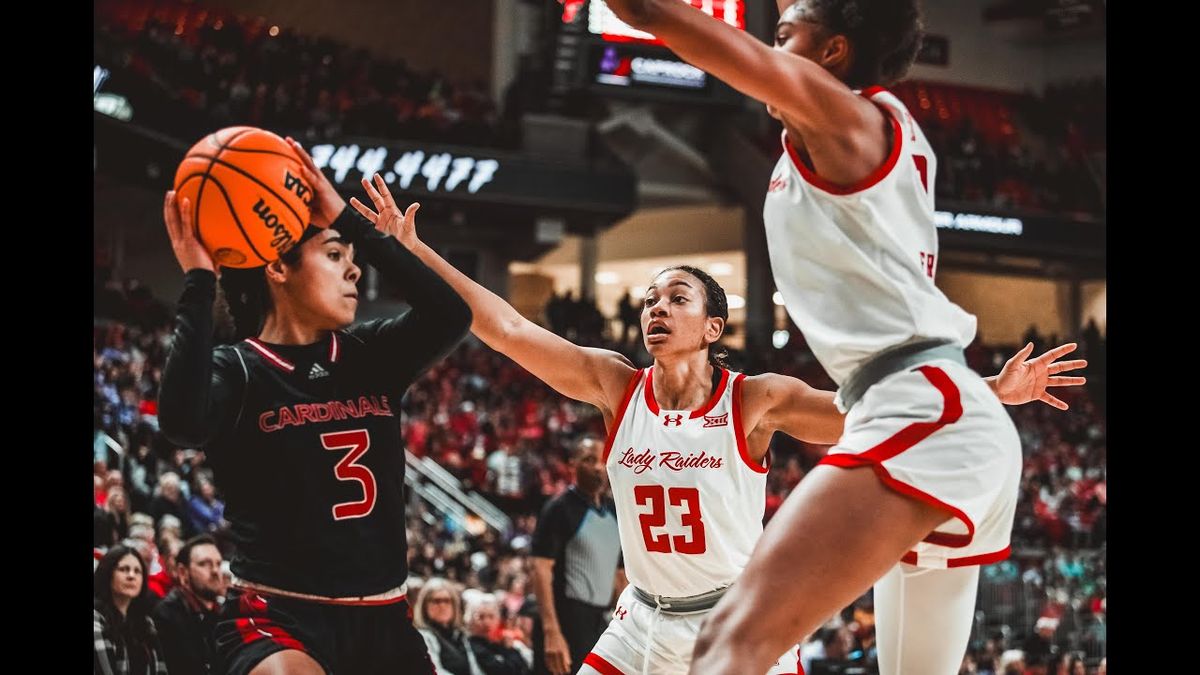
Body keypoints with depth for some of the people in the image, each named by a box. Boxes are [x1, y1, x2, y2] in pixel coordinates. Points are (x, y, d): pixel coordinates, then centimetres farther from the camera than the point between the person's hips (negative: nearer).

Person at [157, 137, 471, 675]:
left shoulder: (370, 357, 10)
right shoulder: (236, 370, -5)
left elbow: (451, 315, -7)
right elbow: (182, 422, -27)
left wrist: (350, 221, -6)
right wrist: (198, 283, -21)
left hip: (383, 623, 6)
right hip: (277, 622, -6)